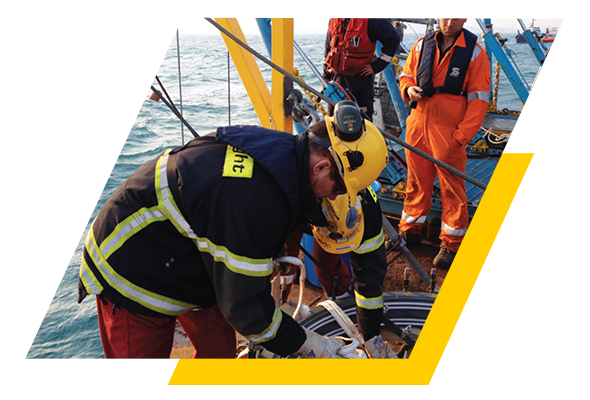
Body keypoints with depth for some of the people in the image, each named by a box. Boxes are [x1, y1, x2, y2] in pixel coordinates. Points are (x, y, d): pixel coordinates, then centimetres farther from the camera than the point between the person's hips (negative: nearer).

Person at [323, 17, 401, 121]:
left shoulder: (371, 19, -13)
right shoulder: (334, 19, 5)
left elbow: (393, 40, -14)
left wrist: (376, 66, -14)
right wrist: (326, 76, 15)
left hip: (360, 77, -5)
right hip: (336, 76, 5)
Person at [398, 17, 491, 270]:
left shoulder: (474, 52, -4)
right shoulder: (422, 45, 7)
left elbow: (478, 99, -5)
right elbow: (406, 74, 20)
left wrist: (462, 135, -13)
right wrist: (408, 89, -5)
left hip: (449, 131, -4)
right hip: (418, 125, 4)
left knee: (452, 189, 2)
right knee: (416, 181, 13)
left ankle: (451, 244, 13)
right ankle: (410, 230, 28)